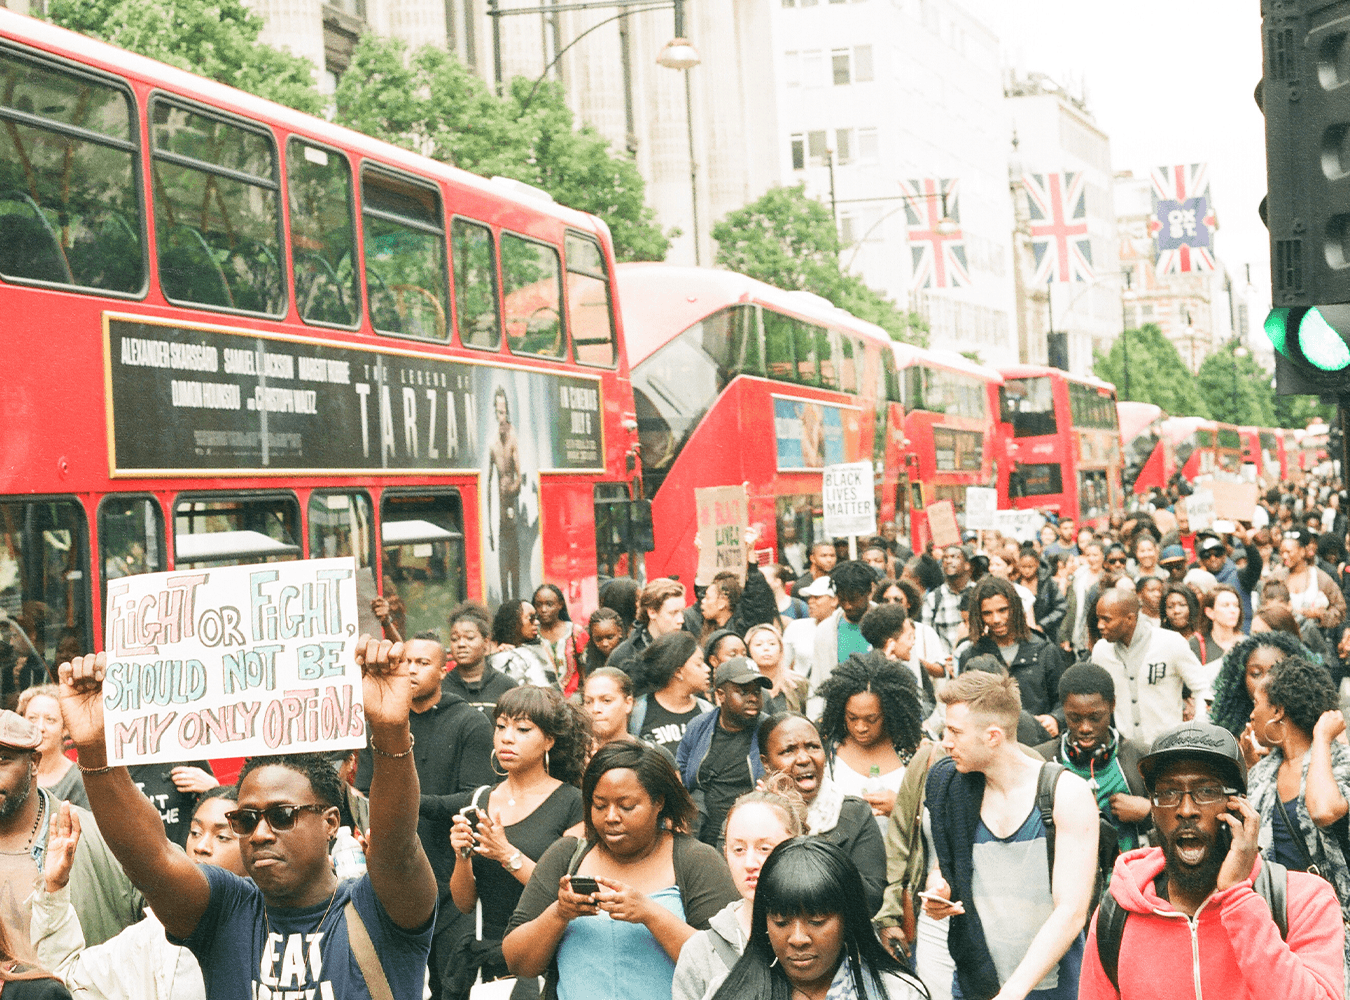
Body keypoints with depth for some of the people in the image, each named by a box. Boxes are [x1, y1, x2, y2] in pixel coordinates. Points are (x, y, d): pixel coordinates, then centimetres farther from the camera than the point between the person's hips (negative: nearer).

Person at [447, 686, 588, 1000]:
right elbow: (464, 903, 10)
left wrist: (509, 856, -20)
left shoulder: (572, 803, -5)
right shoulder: (480, 800, 10)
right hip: (482, 959, 4)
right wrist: (462, 857, -9)